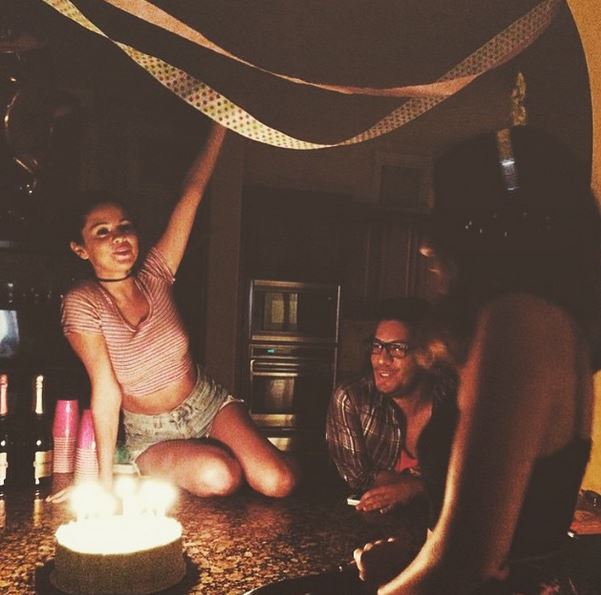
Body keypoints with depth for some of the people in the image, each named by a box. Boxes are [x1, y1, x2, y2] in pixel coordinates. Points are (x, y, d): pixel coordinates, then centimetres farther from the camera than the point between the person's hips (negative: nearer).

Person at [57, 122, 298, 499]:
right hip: (151, 433, -2)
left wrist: (221, 123, -8)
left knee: (279, 482, -17)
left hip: (209, 403, 2)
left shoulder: (154, 276, -8)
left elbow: (193, 192, -9)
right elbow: (106, 390, -17)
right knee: (219, 477, -30)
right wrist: (106, 476, -18)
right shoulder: (83, 303, -17)